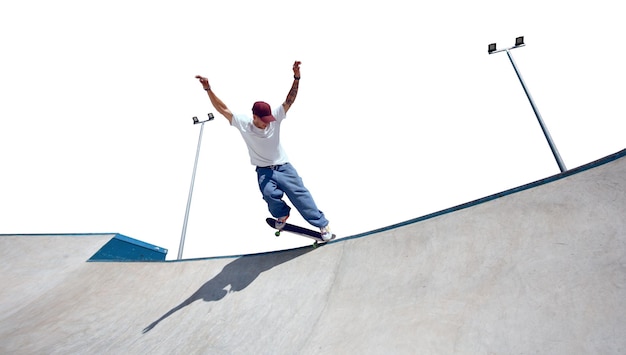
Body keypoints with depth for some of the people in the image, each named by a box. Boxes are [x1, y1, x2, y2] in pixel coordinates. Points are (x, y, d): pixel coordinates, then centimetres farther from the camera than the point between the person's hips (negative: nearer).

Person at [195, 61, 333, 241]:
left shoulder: (275, 117, -13)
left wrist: (296, 78, -33)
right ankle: (282, 214, 6)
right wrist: (208, 89, -21)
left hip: (283, 167, 0)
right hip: (264, 171, 0)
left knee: (300, 194, -3)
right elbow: (223, 109, -11)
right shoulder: (243, 122, -11)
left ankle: (322, 224, 10)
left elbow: (289, 100, -19)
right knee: (269, 193, -28)